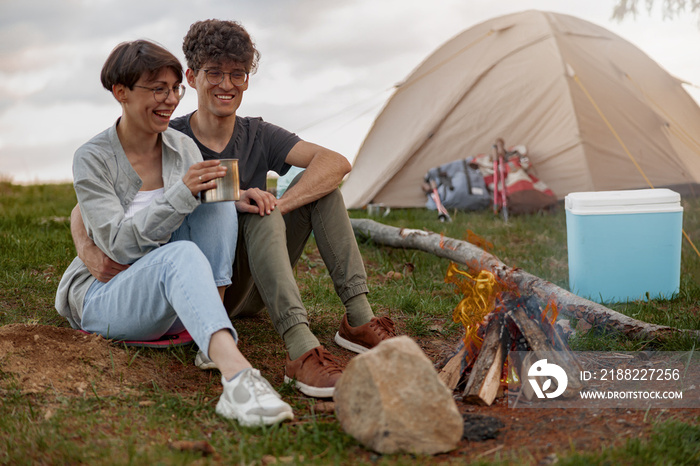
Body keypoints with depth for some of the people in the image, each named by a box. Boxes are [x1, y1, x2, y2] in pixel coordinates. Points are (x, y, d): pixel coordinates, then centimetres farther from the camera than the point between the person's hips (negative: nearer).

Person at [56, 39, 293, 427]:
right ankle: (236, 376, -62)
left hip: (172, 299, 5)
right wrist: (181, 194, -30)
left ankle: (212, 340, -25)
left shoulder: (184, 148, 4)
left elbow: (204, 212, 6)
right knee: (180, 255, -39)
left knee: (218, 204, -19)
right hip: (104, 299, -5)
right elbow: (119, 245, -20)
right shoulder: (93, 159, -12)